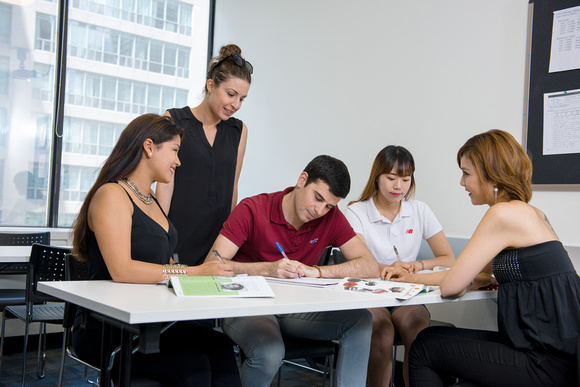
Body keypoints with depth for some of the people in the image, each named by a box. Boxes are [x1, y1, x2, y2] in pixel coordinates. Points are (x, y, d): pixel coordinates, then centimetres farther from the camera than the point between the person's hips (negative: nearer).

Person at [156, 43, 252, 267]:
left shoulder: (239, 131, 11)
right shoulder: (174, 120, 0)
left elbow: (232, 188, 13)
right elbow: (165, 183, -5)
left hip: (217, 239, 3)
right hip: (178, 237, -3)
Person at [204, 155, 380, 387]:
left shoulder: (331, 217, -1)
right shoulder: (252, 210, -11)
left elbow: (370, 267, -7)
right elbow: (211, 265, -17)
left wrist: (316, 271, -20)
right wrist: (268, 269, -30)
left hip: (297, 310, 4)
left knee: (360, 320, -18)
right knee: (269, 353, -35)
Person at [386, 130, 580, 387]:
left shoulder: (504, 214, -16)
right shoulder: (527, 213, 13)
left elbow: (450, 287, -15)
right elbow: (482, 277, 20)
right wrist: (416, 277, 18)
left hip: (551, 365, -9)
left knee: (425, 347, 1)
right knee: (432, 337, 16)